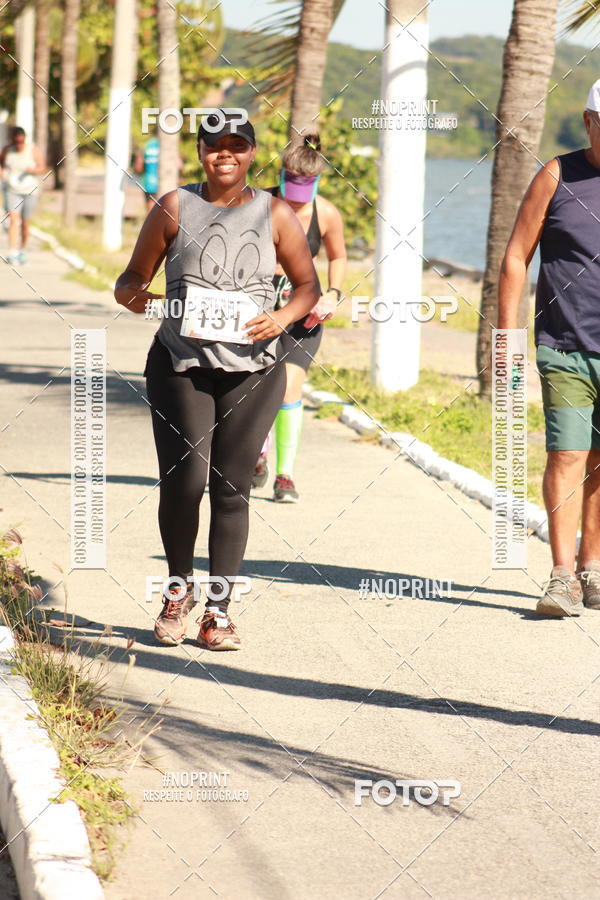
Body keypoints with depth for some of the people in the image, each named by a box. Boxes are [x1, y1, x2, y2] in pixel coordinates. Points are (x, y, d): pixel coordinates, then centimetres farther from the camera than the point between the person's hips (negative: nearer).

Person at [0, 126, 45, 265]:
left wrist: (33, 170, -30)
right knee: (13, 220, -16)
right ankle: (12, 254, -21)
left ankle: (23, 251, 31)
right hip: (12, 191, 0)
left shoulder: (33, 150, -11)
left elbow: (43, 168, -8)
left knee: (25, 223, 9)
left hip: (30, 191, 0)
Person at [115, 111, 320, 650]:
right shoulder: (175, 208, 3)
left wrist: (284, 318, -9)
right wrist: (131, 294, -17)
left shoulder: (275, 214, 5)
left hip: (252, 370, 1)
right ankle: (179, 588, 15)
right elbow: (134, 277, 6)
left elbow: (309, 285, 11)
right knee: (183, 480, -11)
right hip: (180, 366, -1)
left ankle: (220, 610, 11)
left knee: (232, 488, 0)